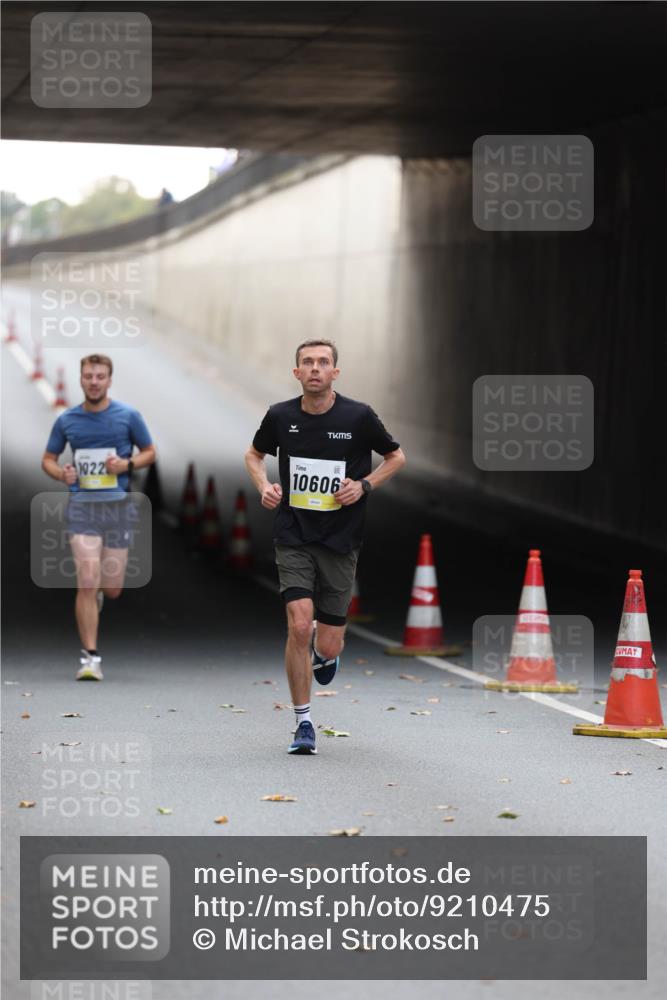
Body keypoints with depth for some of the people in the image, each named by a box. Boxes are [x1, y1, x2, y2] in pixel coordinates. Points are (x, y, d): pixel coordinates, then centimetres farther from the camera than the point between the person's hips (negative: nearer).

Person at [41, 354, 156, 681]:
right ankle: (89, 657, -7)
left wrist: (127, 464, -10)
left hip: (118, 506, 0)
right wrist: (60, 473, -7)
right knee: (87, 582, -13)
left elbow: (149, 452, 10)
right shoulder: (66, 420, 5)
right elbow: (48, 459, 16)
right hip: (82, 506, 0)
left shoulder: (128, 416, 1)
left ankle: (97, 592, 44)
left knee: (112, 588, 5)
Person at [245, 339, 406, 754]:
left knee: (329, 648, 1)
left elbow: (396, 457, 8)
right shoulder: (280, 416, -2)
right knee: (299, 626, -17)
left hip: (340, 543, 0)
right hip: (294, 537, 0)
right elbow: (254, 454, 17)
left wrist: (363, 486, -8)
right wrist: (264, 485, -2)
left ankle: (323, 648, 42)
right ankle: (304, 724, -2)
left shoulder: (359, 416, -7)